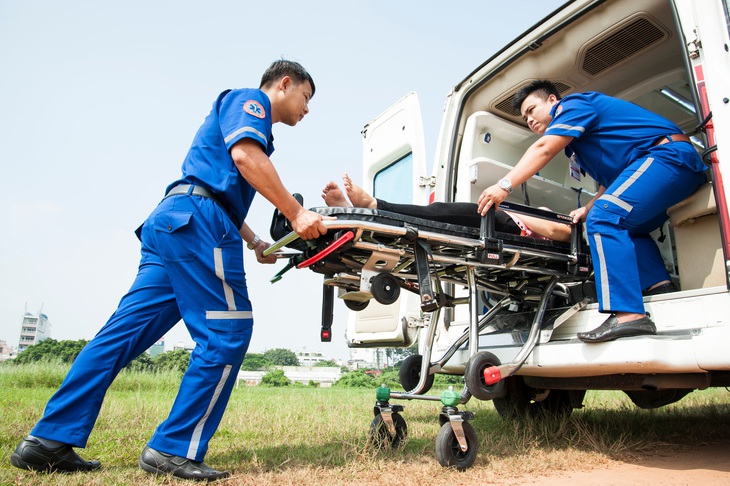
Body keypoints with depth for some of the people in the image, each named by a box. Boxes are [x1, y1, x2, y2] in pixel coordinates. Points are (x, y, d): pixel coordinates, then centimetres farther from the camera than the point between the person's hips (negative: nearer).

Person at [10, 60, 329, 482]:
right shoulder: (249, 99, 7)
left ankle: (50, 441, 9)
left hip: (172, 221, 10)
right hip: (196, 219, -10)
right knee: (227, 333, -8)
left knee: (125, 332, 5)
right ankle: (175, 449, -4)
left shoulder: (248, 115, 34)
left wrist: (255, 243, 25)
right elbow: (244, 154, -15)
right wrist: (296, 214, -17)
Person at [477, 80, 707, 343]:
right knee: (625, 227, 24)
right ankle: (660, 286, 7)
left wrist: (504, 185, -27)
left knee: (605, 219, -25)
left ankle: (628, 314, -32)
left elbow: (543, 148, -18)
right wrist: (588, 209, 7)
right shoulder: (576, 144, 27)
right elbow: (610, 184, 24)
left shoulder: (574, 104, 0)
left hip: (668, 154, -11)